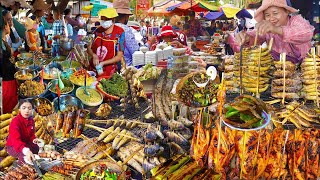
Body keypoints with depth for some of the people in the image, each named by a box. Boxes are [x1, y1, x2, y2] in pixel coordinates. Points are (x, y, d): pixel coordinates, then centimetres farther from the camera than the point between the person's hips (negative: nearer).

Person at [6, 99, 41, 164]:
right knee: (24, 155, -33)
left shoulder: (31, 120, -3)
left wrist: (34, 139, -16)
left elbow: (31, 134, 12)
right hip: (13, 146, -8)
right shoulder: (15, 122, -29)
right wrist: (26, 150, -65)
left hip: (26, 144, 8)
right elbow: (15, 140, -45)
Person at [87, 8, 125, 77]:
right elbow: (89, 48, 8)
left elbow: (119, 57, -10)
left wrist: (103, 63, -18)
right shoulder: (98, 31, 2)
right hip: (94, 69, 3)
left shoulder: (119, 33, -9)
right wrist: (94, 56, -13)